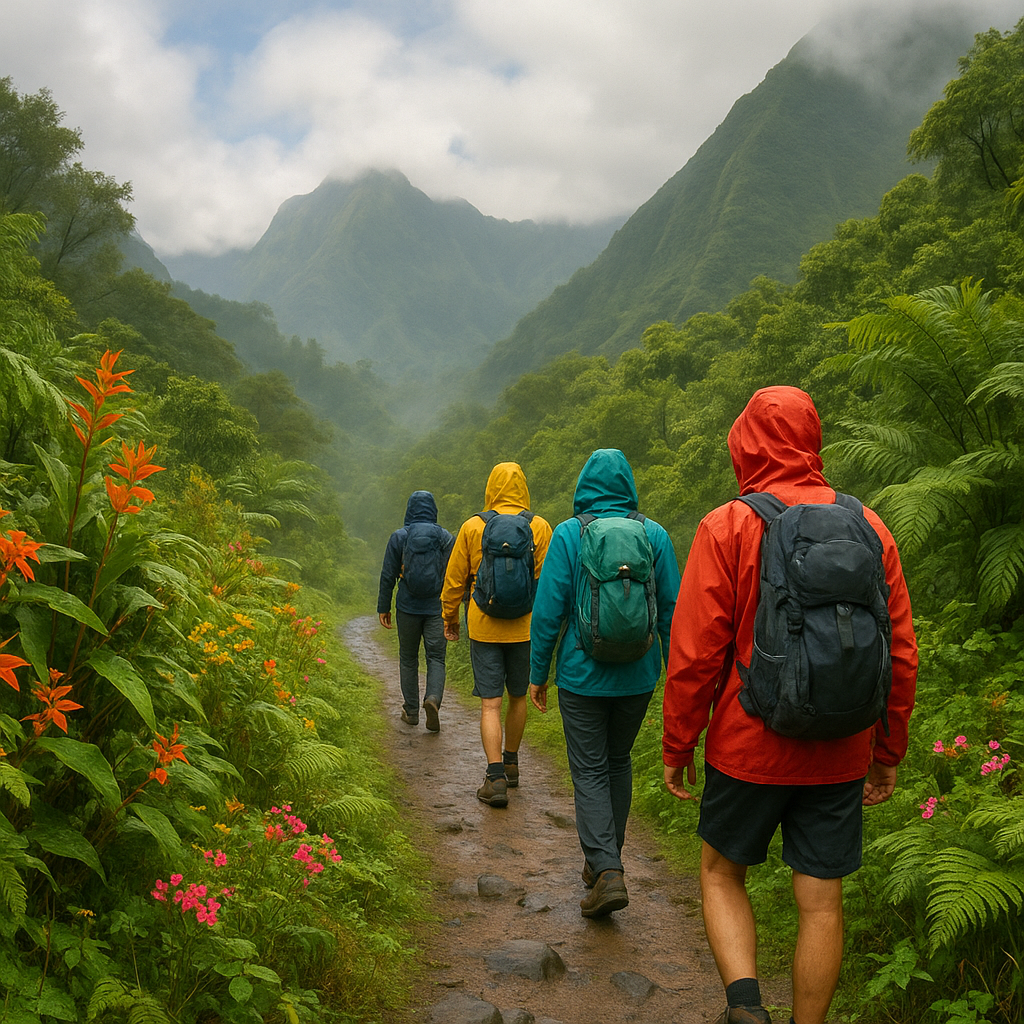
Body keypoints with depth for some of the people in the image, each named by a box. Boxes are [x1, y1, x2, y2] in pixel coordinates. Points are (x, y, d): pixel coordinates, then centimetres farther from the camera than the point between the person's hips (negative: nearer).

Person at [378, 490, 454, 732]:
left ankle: (411, 711, 19)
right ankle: (433, 698, -22)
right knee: (436, 659, 3)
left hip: (408, 607, 0)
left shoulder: (399, 537, -3)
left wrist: (383, 607, 6)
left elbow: (388, 575, -2)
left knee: (408, 658, 13)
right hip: (437, 608, 0)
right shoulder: (446, 537, 0)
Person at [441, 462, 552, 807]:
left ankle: (496, 778, -6)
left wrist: (449, 616, 17)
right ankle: (510, 763, 32)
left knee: (490, 704, 0)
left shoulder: (472, 527, -3)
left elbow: (454, 580, 3)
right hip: (525, 628, 1)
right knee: (517, 697, 18)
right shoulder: (539, 528, -3)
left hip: (484, 627, -1)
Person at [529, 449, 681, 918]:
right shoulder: (655, 535, -2)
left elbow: (548, 610, -10)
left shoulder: (568, 534, -9)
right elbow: (671, 610, 1)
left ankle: (607, 871, -8)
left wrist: (537, 673, 0)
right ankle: (604, 860, 30)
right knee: (618, 762, 19)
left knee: (589, 772, 5)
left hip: (582, 673, -3)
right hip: (638, 675, 3)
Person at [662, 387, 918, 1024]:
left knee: (722, 873, 17)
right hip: (840, 756, 3)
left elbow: (694, 653, -11)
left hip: (748, 747, -3)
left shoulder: (727, 528, -10)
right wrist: (889, 752, 14)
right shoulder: (870, 529, 1)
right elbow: (901, 654, 4)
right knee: (821, 902, 12)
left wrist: (678, 746, 0)